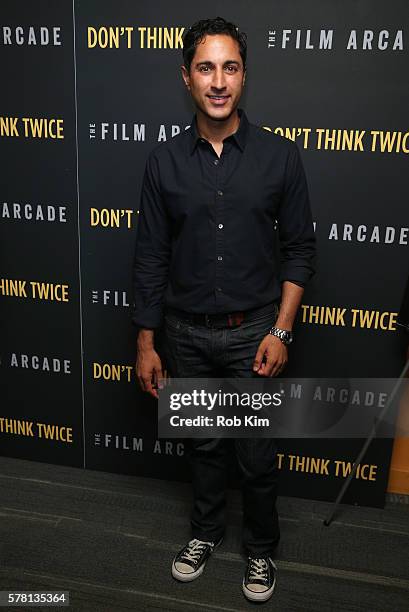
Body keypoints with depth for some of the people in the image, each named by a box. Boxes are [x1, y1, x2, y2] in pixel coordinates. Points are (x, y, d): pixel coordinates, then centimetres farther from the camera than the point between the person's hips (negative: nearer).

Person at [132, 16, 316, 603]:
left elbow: (299, 249, -2)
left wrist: (280, 331, -9)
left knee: (257, 454, 11)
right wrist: (146, 344, 0)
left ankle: (261, 549, 38)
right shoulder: (164, 161, -3)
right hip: (188, 333, 2)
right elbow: (151, 258, 0)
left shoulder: (280, 155, -7)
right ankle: (206, 531, 45)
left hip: (255, 332, -1)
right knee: (202, 442, 20)